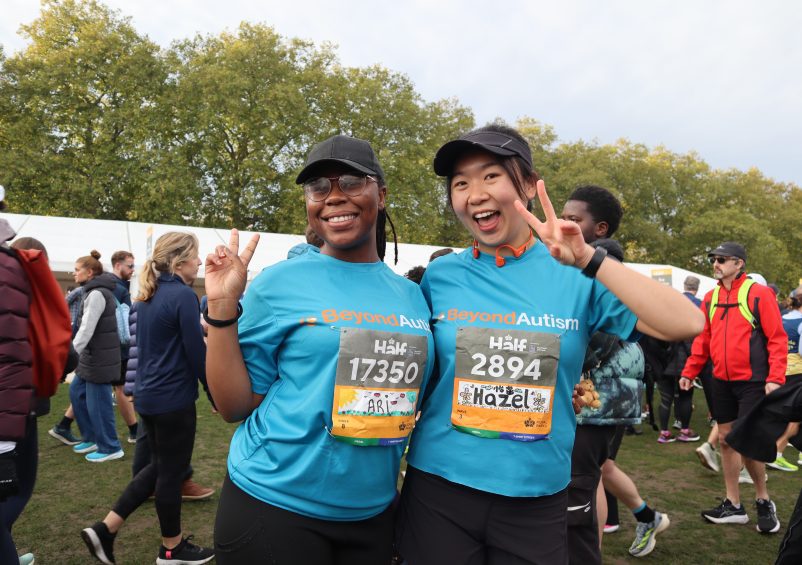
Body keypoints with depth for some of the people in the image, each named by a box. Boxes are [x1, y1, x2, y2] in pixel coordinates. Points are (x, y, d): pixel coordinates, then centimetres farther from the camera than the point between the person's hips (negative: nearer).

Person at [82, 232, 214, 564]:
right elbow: (197, 353, -16)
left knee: (160, 466, 20)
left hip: (147, 394, 8)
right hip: (173, 398, -8)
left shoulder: (147, 296, 10)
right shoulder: (183, 295, -16)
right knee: (172, 472, 6)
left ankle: (105, 529, 19)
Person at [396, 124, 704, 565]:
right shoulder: (440, 276, -2)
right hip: (439, 487, 1)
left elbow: (686, 325, -17)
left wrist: (588, 261, -24)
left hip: (537, 498, 0)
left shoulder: (573, 276, -6)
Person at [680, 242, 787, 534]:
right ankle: (734, 505, 23)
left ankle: (764, 502, 20)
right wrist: (689, 372, 8)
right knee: (725, 440, 10)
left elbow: (777, 339, -11)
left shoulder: (759, 294, -9)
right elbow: (703, 339, 12)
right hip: (721, 381, 6)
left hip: (752, 382, -6)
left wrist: (775, 378, -18)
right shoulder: (710, 298, 8)